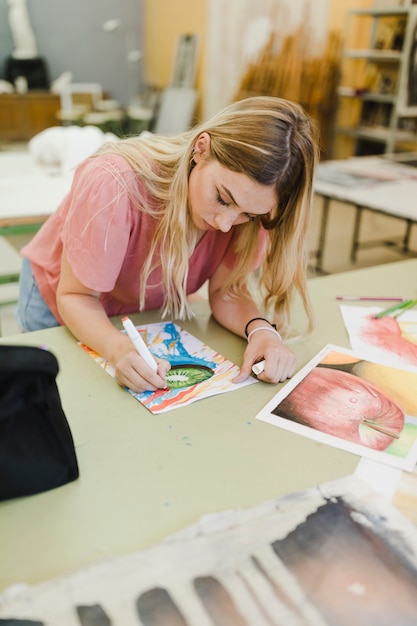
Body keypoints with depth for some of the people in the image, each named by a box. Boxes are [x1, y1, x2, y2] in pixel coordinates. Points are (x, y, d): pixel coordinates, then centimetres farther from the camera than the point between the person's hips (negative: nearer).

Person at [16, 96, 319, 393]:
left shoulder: (248, 202, -24)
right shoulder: (115, 184, -36)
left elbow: (227, 291, -19)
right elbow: (76, 296, -28)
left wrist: (261, 330, -39)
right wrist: (119, 348, -47)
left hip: (154, 313, 3)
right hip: (64, 310, -2)